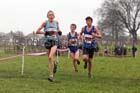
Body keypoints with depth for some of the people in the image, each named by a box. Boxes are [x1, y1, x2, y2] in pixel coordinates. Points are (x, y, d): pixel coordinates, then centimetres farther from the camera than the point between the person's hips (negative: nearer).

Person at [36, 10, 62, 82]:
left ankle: (51, 75, -19)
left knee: (50, 57, -21)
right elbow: (37, 31, -1)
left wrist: (58, 32, 6)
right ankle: (54, 64, 49)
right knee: (51, 59, 10)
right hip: (48, 41, 1)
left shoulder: (56, 22, 8)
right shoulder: (45, 23, 0)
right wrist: (44, 32, -14)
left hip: (55, 41, -1)